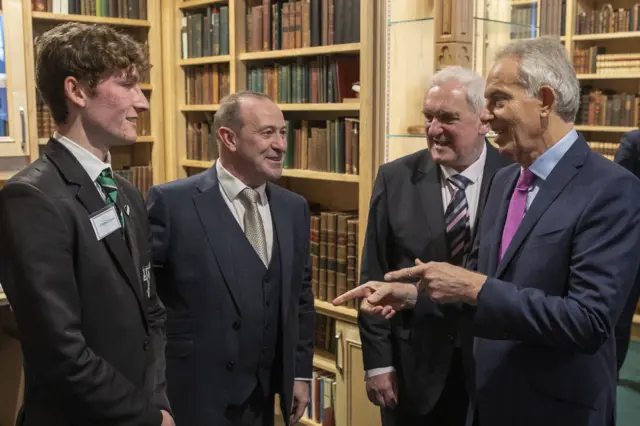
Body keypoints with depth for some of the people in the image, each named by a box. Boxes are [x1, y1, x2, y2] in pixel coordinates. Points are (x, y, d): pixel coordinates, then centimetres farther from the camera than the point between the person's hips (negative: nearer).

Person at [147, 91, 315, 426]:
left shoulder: (294, 208, 4)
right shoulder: (172, 202, -14)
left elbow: (300, 296, 11)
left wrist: (300, 372, 10)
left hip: (261, 396, 6)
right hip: (193, 395, -5)